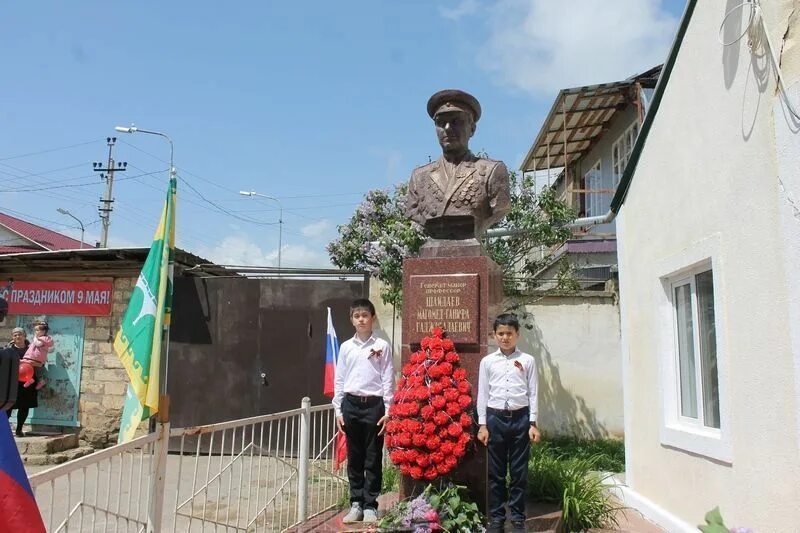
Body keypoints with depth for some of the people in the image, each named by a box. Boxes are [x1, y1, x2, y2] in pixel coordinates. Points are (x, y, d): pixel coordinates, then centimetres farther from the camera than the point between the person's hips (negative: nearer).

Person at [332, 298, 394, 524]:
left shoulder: (382, 346, 0)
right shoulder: (346, 347, 6)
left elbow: (388, 380, -1)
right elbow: (339, 380, 8)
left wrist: (388, 410, -5)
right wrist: (338, 410, 4)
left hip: (374, 404, -2)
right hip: (351, 404, 2)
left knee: (373, 459, 4)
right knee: (354, 458, 9)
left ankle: (370, 505, 14)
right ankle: (356, 503, 20)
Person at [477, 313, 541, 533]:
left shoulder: (527, 361, 3)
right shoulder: (487, 361, 4)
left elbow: (532, 393, 3)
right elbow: (482, 394, 5)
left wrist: (533, 423, -1)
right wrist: (482, 424, 1)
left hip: (520, 418, 0)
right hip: (495, 418, 0)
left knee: (519, 471, 7)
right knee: (496, 472, 7)